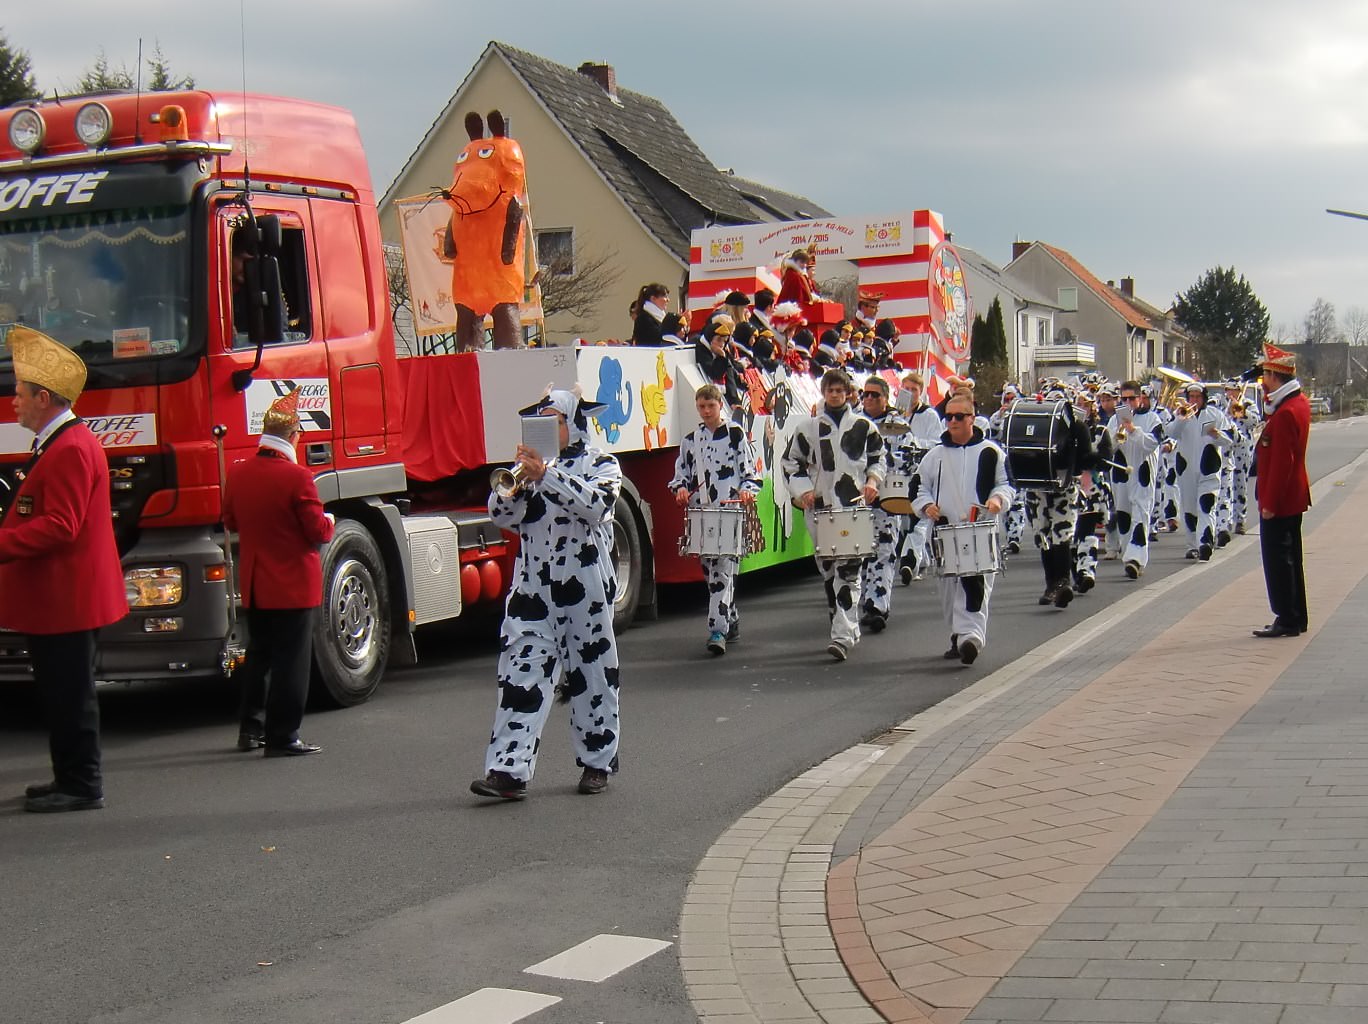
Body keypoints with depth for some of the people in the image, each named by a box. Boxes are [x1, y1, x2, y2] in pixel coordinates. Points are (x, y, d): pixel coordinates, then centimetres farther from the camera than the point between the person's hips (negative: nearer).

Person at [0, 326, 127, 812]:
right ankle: (71, 779, 25)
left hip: (65, 600, -11)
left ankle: (81, 786, 4)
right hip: (52, 598, 11)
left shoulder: (70, 449, -19)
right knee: (60, 694, 16)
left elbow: (58, 527, -24)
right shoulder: (58, 444, 16)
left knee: (69, 695, -3)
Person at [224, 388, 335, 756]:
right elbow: (318, 531, -17)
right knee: (291, 661, 0)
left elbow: (229, 521, 12)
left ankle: (250, 728, 26)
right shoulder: (297, 477, -19)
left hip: (254, 585, 6)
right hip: (294, 584, -6)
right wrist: (329, 522, 4)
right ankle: (282, 737, 2)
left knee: (258, 655, 20)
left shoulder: (239, 473, 0)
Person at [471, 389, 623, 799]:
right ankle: (508, 770, -10)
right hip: (533, 585, 3)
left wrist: (546, 476, -26)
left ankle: (597, 762, 21)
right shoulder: (531, 464, 14)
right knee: (521, 673, -6)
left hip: (586, 587, -3)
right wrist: (516, 484, -15)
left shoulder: (602, 464, 2)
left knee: (591, 673, 7)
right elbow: (502, 516, 5)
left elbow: (595, 505, -19)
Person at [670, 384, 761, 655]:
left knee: (723, 571, -14)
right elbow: (681, 474, 19)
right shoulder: (690, 440, 15)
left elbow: (750, 470, 2)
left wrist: (747, 490, -16)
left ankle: (718, 630, -19)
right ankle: (732, 622, 24)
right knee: (711, 572, 9)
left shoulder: (736, 434, 2)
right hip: (702, 514, 5)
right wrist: (681, 489, -2)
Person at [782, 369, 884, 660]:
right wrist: (803, 491, -2)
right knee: (828, 570, 6)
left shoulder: (863, 426, 7)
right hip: (820, 508, 2)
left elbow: (878, 457, 18)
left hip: (854, 506, -2)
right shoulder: (807, 428, 8)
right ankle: (849, 629, 20)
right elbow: (790, 463, 12)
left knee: (848, 570, -12)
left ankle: (843, 636, -17)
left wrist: (873, 480, -1)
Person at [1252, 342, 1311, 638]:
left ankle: (1287, 620, 1)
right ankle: (1296, 618, 23)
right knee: (1290, 557, 16)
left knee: (1277, 558, -4)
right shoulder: (1299, 402, 9)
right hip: (1293, 498, 10)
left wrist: (1269, 503, -20)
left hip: (1279, 501, -10)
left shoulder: (1285, 413, -22)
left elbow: (1281, 462, -23)